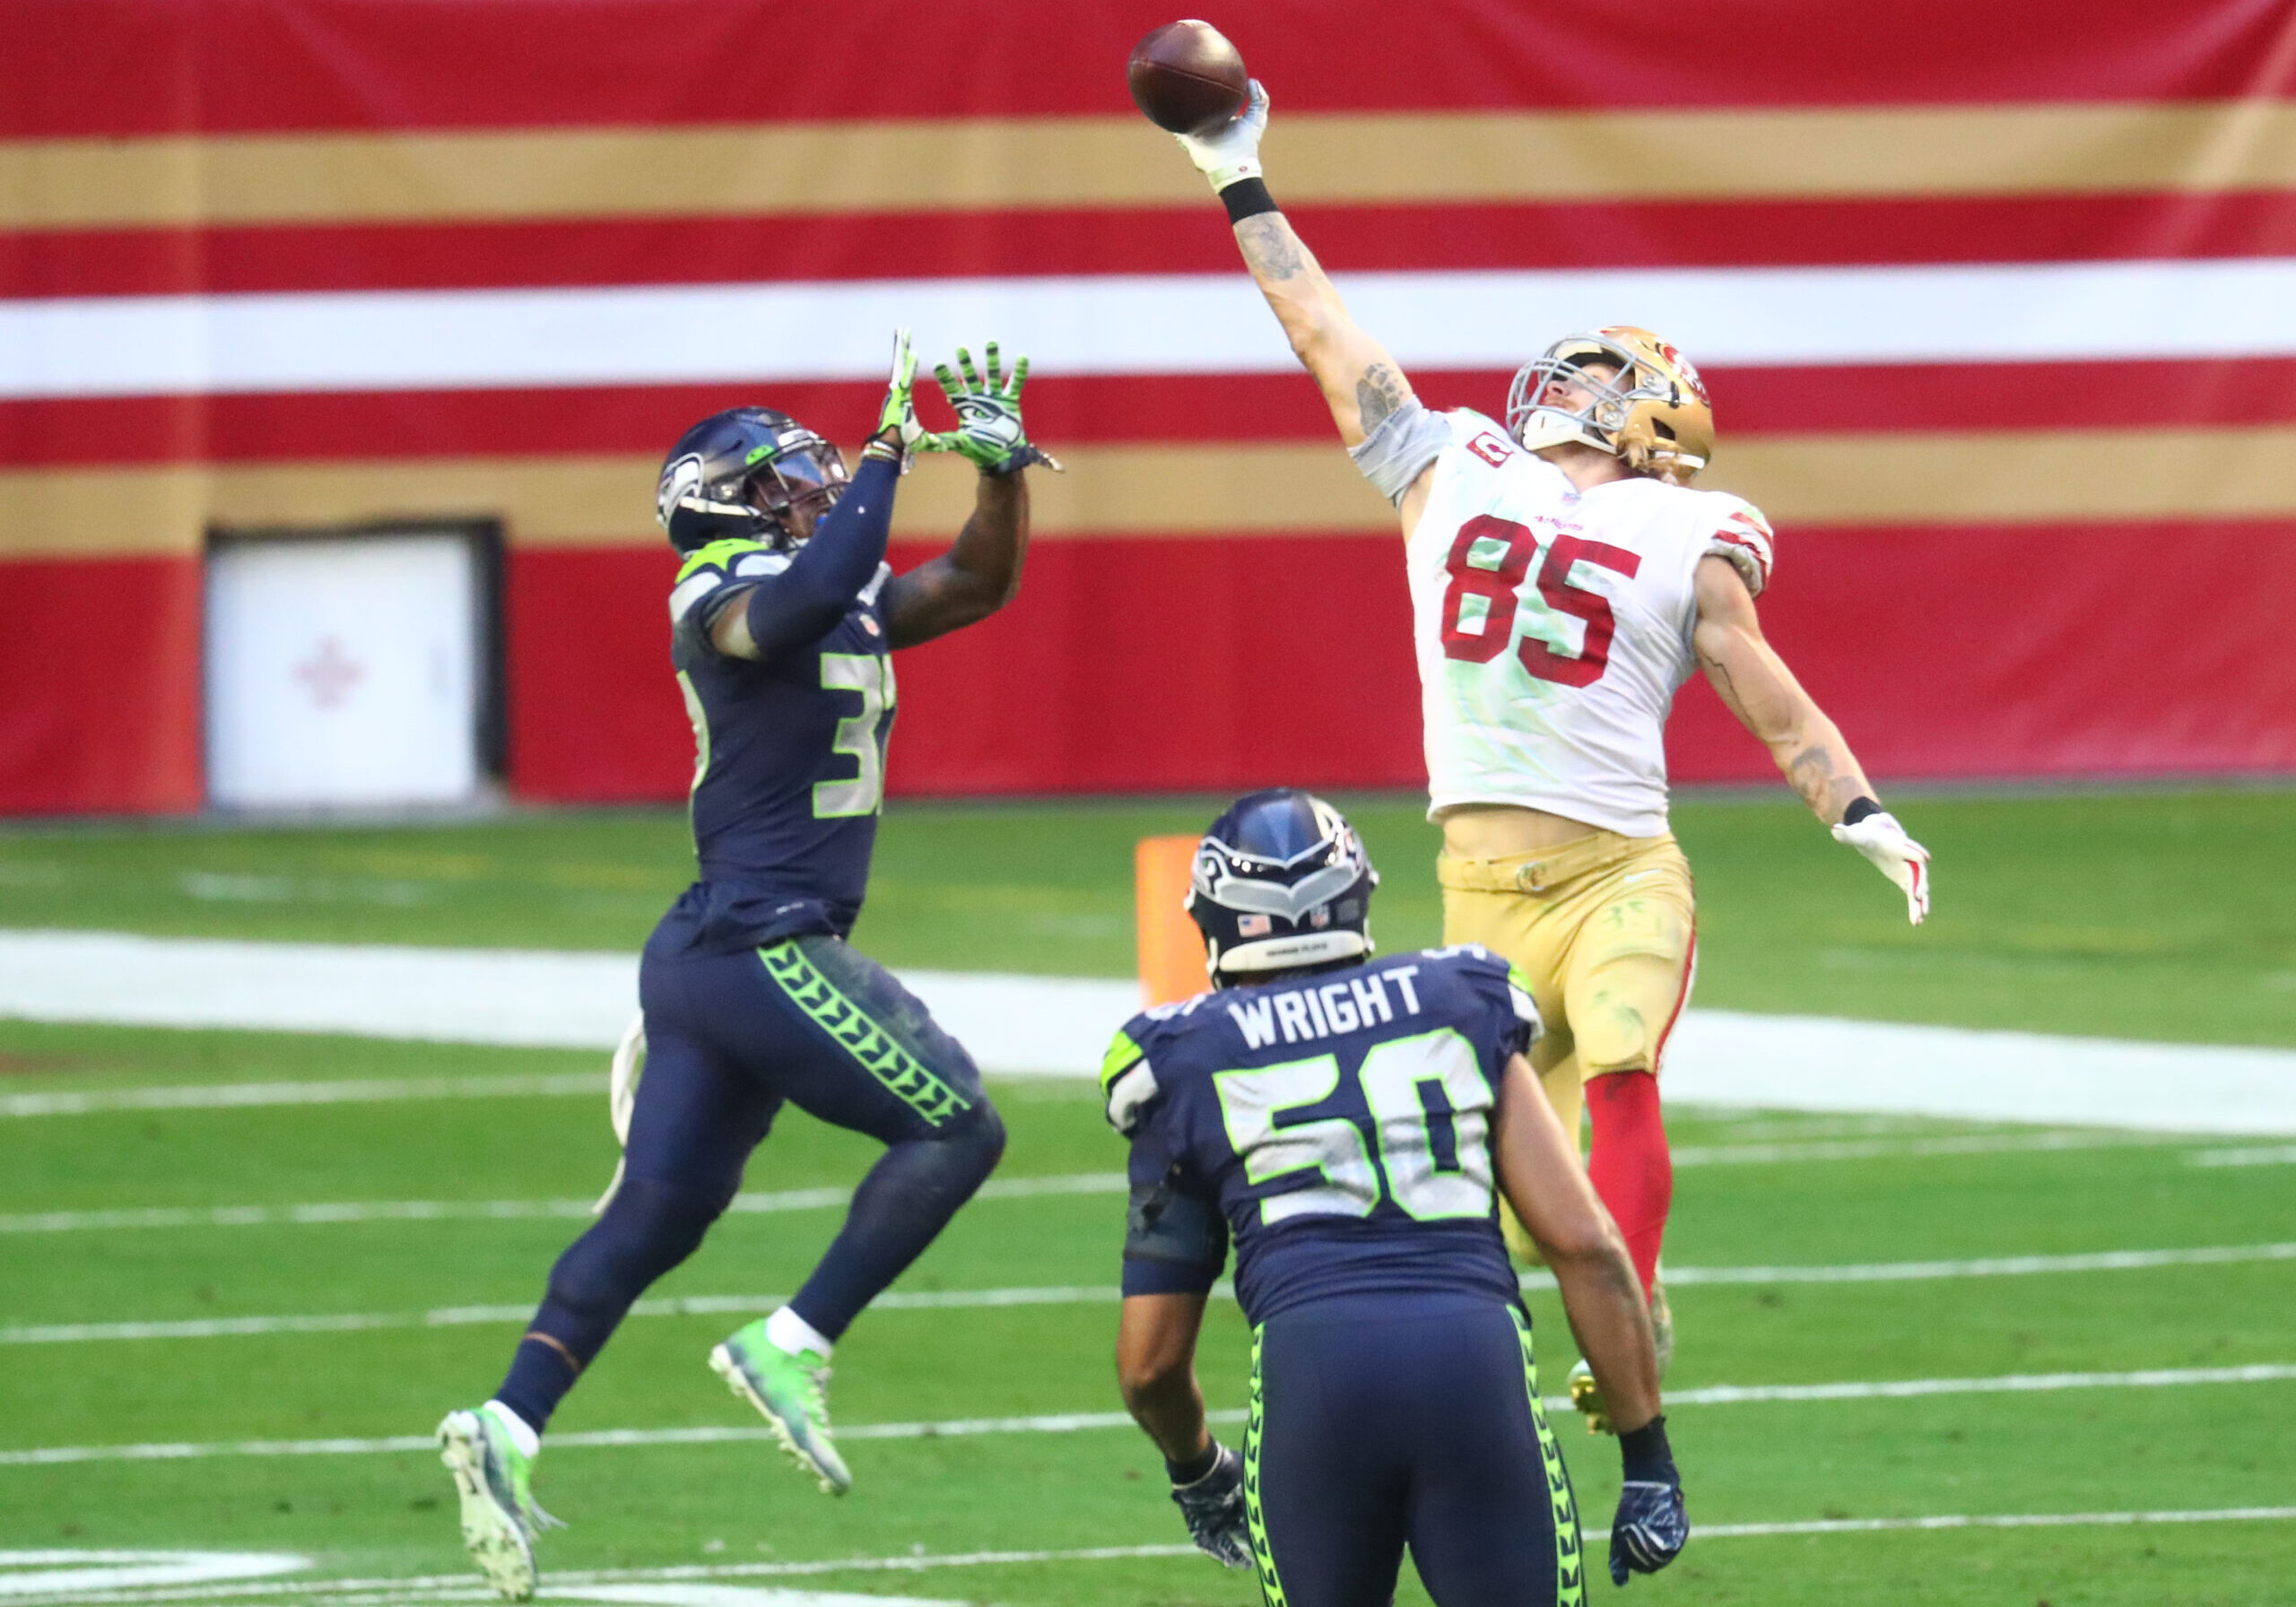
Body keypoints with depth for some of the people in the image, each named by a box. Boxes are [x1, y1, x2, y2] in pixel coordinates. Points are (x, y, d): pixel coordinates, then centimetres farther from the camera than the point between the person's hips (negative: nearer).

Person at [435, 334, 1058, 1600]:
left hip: (709, 959, 10)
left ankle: (508, 1428, 0)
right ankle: (793, 1351, -8)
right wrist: (894, 450, -26)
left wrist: (1000, 464, 11)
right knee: (955, 1131, -5)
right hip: (760, 950, -10)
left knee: (659, 1210, 6)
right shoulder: (737, 602, -12)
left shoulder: (844, 600, 17)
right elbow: (820, 585, -35)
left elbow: (978, 583, 26)